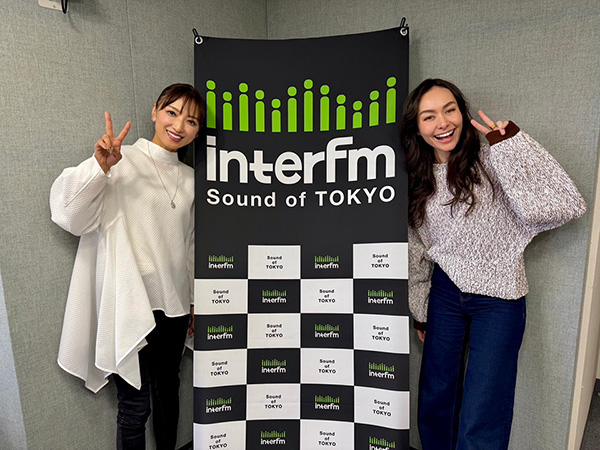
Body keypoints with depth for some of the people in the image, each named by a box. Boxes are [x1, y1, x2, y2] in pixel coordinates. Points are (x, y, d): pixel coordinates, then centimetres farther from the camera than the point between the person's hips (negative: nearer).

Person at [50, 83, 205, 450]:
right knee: (136, 406, 5)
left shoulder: (190, 179, 9)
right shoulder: (122, 163, -8)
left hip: (173, 305, 6)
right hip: (132, 306, -5)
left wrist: (195, 301, 17)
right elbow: (71, 217, -18)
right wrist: (100, 167, -33)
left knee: (169, 390, 20)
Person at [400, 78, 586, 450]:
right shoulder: (418, 181, 2)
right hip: (444, 294, 4)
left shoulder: (491, 162, -11)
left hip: (498, 299, -4)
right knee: (435, 402, 17)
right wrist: (421, 312, 15)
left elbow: (566, 205, -24)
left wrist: (512, 143, -24)